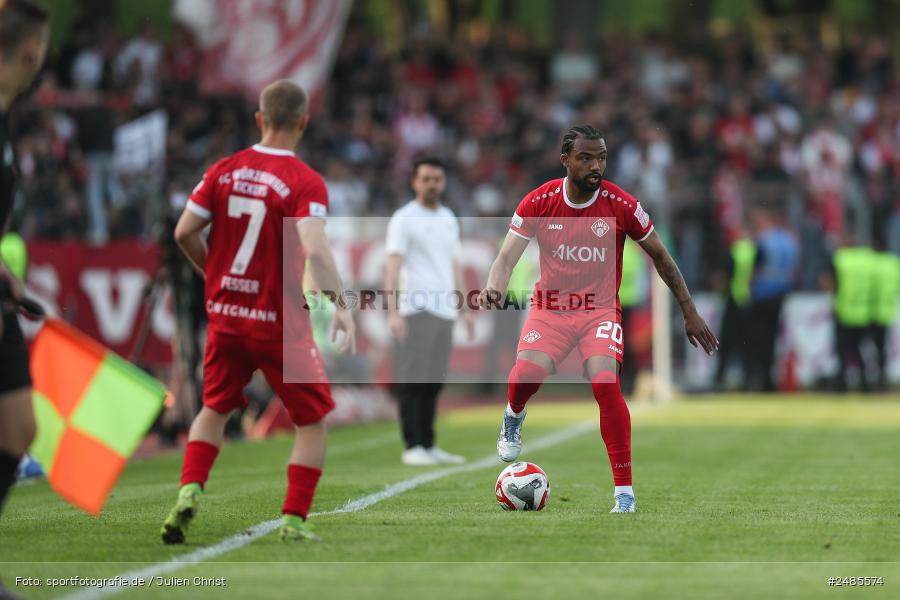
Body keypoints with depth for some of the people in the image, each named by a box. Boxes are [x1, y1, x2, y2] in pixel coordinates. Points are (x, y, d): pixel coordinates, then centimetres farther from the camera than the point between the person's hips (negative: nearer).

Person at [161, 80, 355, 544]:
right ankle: (294, 520, 4)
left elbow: (184, 233, 0)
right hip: (281, 323, -4)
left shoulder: (224, 171, 0)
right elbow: (314, 250, -26)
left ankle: (189, 493, 2)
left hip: (225, 315, 4)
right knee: (312, 421, 11)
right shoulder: (306, 182, -13)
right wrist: (340, 306, -23)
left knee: (215, 409, 22)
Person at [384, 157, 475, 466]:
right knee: (413, 380, -7)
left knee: (434, 381, 7)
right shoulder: (404, 219, -4)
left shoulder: (448, 219, 18)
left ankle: (429, 446, 11)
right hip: (416, 310, -7)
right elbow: (393, 266, -11)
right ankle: (413, 448, -6)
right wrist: (393, 312, -21)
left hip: (444, 310, 7)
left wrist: (464, 308, 18)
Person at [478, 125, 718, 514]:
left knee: (605, 383, -26)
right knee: (525, 375, -26)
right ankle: (514, 417, 14)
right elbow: (507, 258, -12)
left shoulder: (620, 205, -10)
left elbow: (660, 257, 3)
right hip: (549, 307, 1)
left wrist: (689, 312, 5)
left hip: (600, 310, -1)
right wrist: (493, 289, -35)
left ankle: (625, 493, -18)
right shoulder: (538, 203, -8)